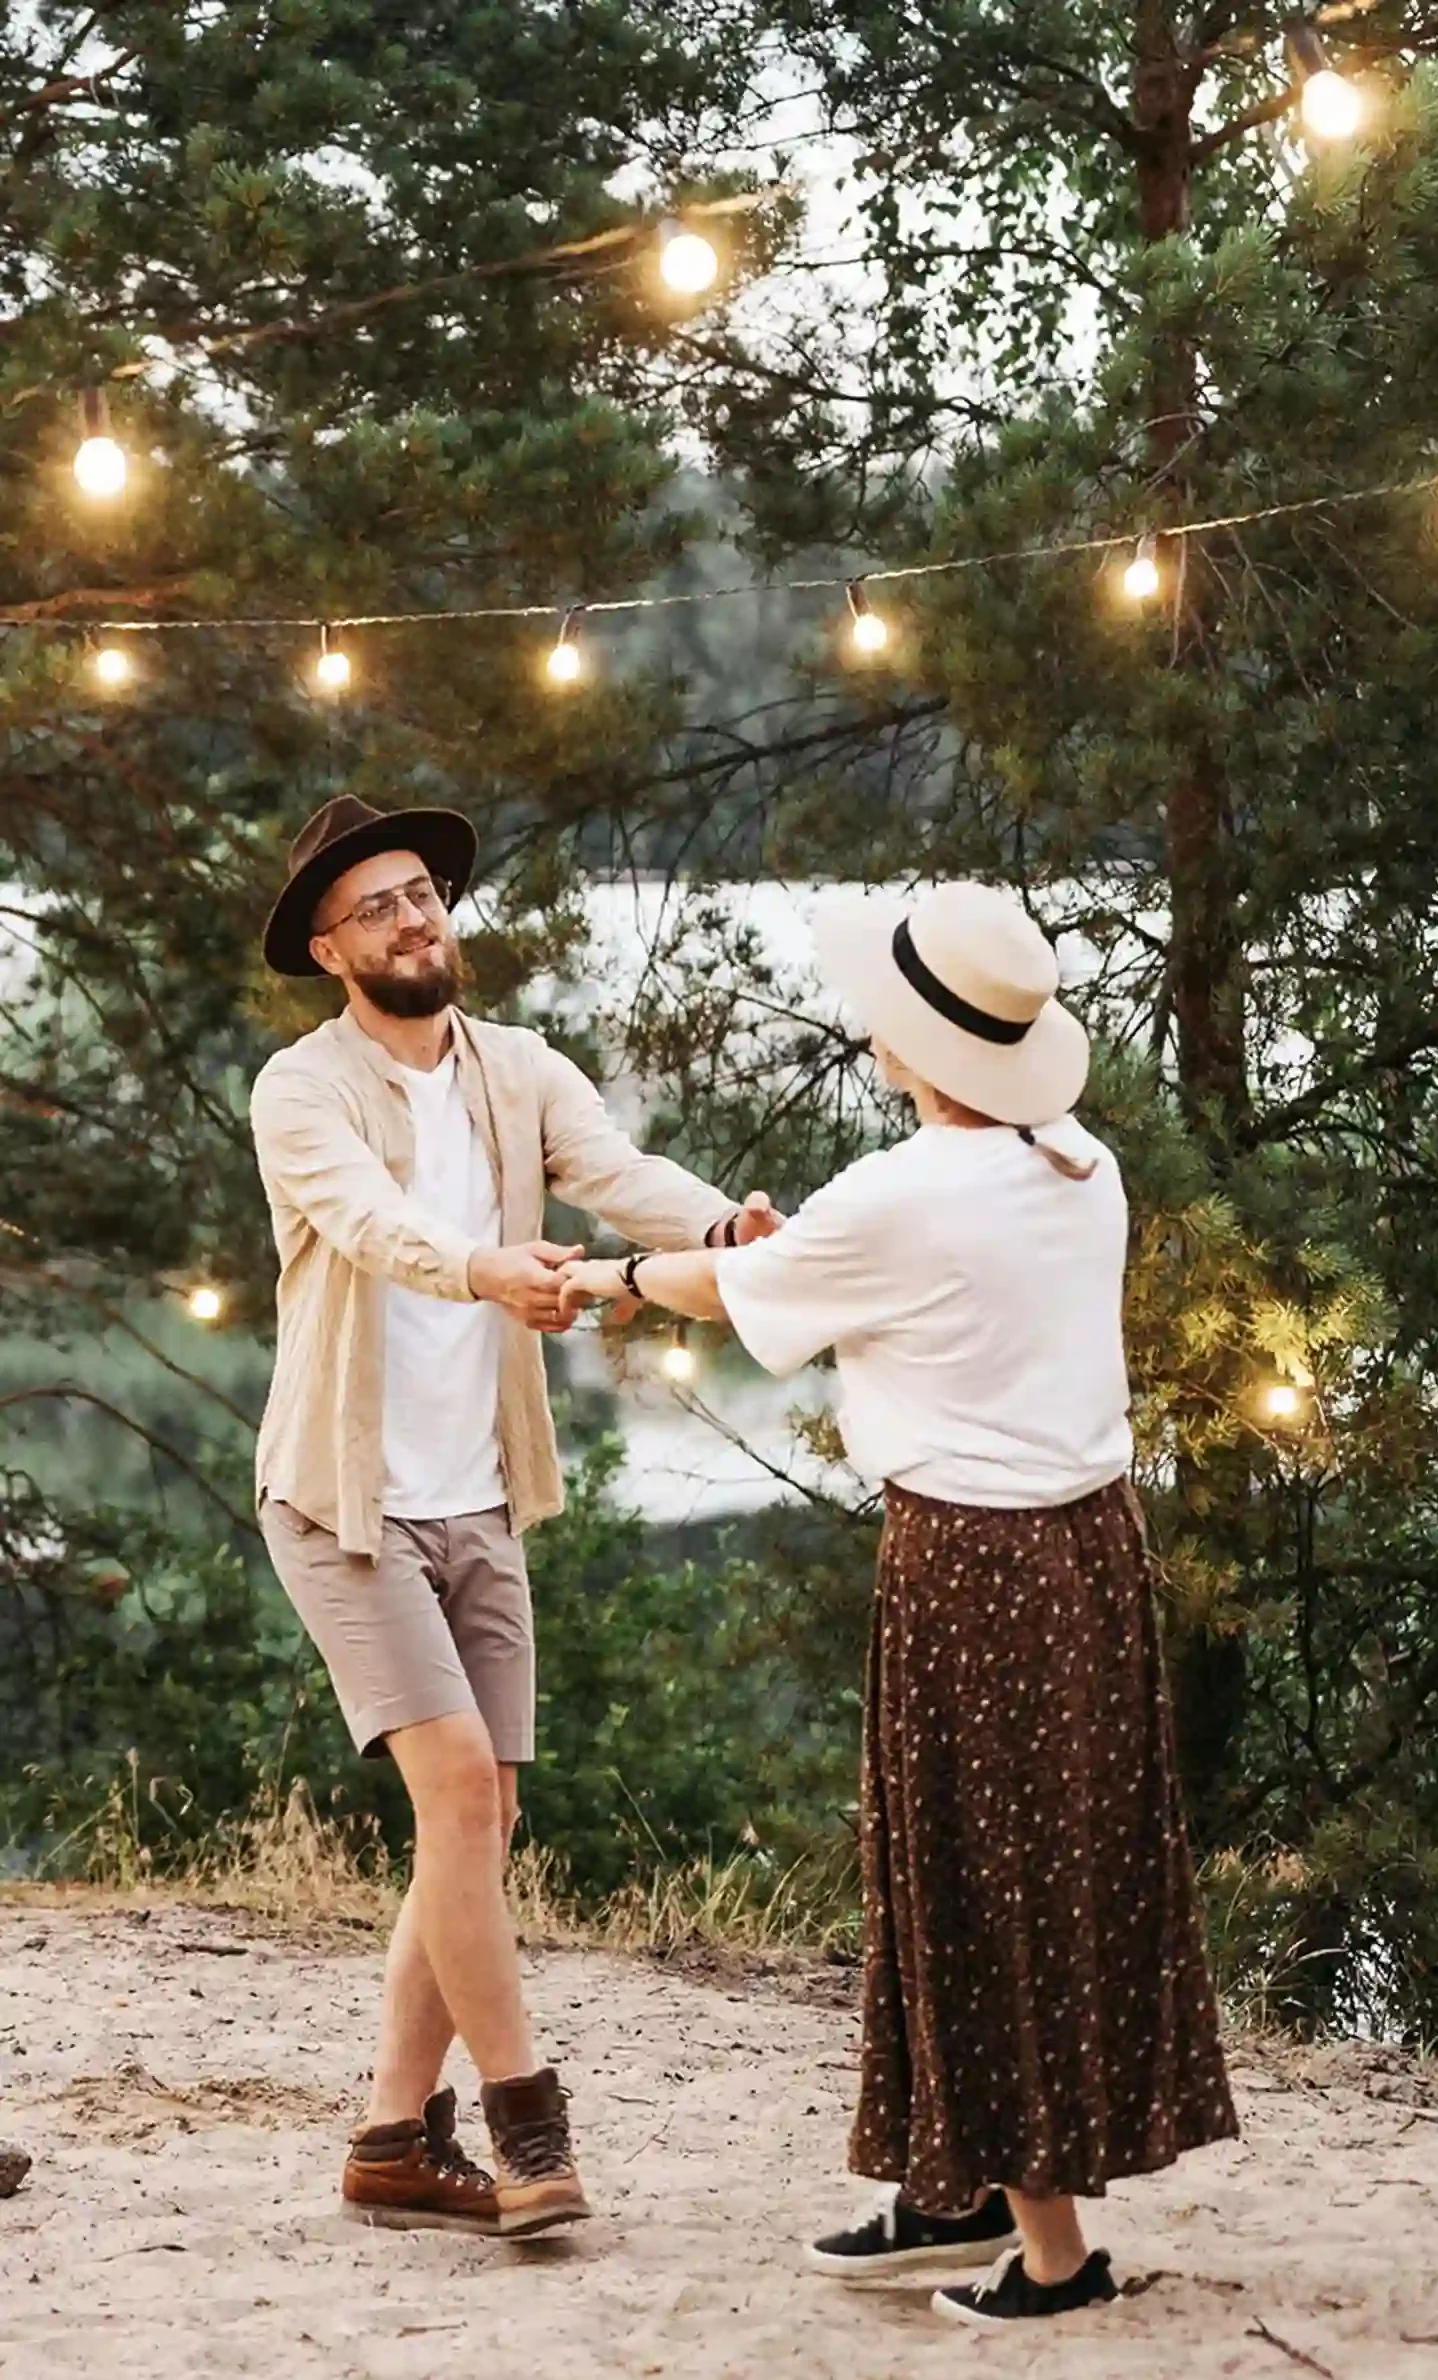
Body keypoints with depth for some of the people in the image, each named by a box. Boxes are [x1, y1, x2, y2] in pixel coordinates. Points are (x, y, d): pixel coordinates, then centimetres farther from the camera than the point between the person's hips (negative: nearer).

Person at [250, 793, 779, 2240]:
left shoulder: (522, 1076, 4)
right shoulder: (303, 1091, -10)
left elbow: (619, 1173, -14)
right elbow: (370, 1221, -30)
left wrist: (721, 1227, -36)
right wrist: (486, 1271, -51)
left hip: (477, 1506, 6)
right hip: (346, 1504, -6)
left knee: (479, 1821, 5)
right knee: (457, 1782, -16)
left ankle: (398, 2142, 13)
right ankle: (523, 2114, -6)